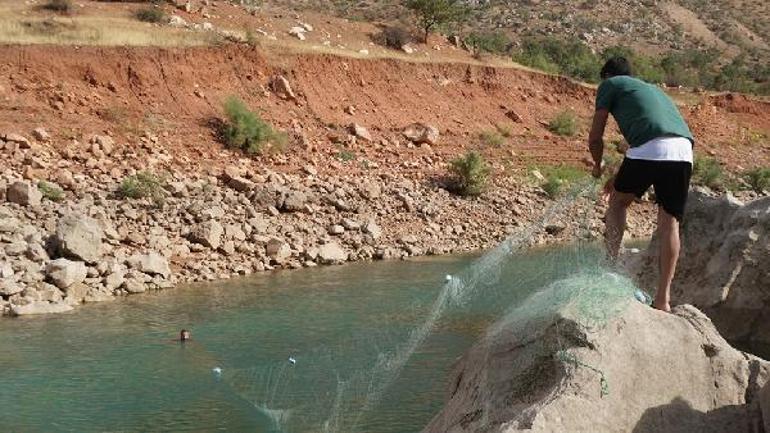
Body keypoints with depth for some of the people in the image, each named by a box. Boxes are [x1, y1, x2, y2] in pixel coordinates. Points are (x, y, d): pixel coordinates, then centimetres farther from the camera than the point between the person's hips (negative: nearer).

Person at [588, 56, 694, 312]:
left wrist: (598, 166, 35)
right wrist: (620, 178, 48)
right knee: (669, 223, 8)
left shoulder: (611, 84, 19)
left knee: (618, 202, 18)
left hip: (650, 149, -5)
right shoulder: (652, 89, 38)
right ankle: (663, 298, 5)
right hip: (684, 150, 5)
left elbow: (595, 138, 15)